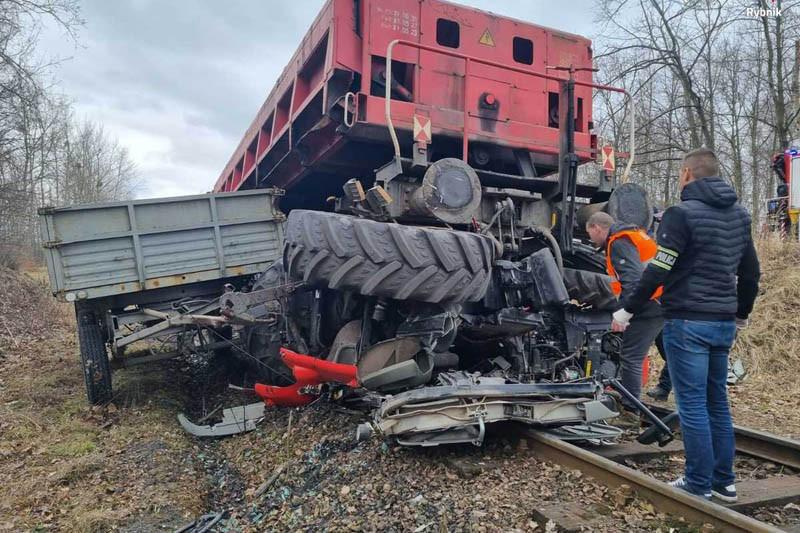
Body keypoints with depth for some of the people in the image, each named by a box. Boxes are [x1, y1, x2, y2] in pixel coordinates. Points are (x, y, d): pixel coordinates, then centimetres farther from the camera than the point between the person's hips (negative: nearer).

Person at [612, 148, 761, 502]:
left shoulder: (682, 214, -10)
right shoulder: (739, 215, 13)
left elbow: (657, 272, -15)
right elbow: (750, 271, 19)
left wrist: (628, 310, -7)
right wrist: (742, 313, 31)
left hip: (688, 322, -7)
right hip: (723, 322, 8)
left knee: (692, 405, 0)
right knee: (717, 402, 15)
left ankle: (699, 486, 7)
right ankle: (724, 482, 23)